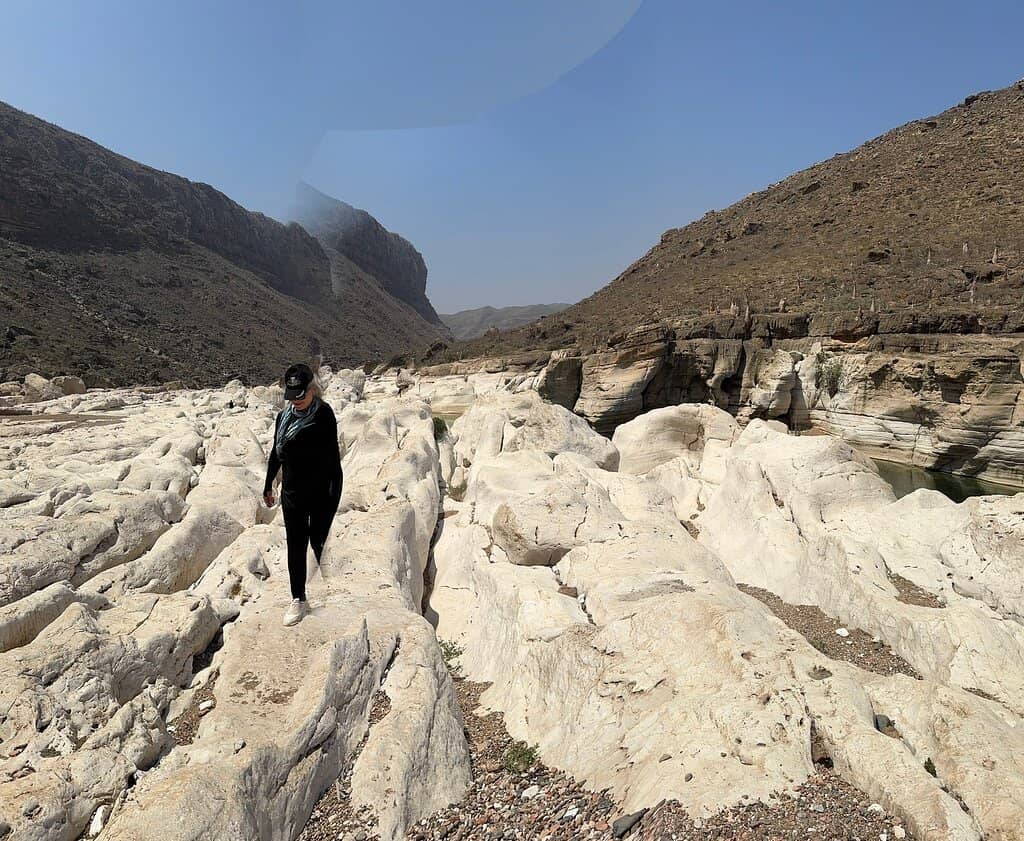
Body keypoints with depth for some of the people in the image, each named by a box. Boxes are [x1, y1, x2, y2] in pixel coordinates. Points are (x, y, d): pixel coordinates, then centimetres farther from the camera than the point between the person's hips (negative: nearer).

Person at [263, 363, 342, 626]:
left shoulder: (324, 415, -12)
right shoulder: (283, 416, 4)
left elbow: (332, 454, -12)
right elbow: (276, 453, 14)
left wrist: (335, 492, -15)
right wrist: (268, 486, 20)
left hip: (320, 493, -4)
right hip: (292, 494, 4)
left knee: (319, 543, 6)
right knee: (295, 546, 7)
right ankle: (298, 600, 18)